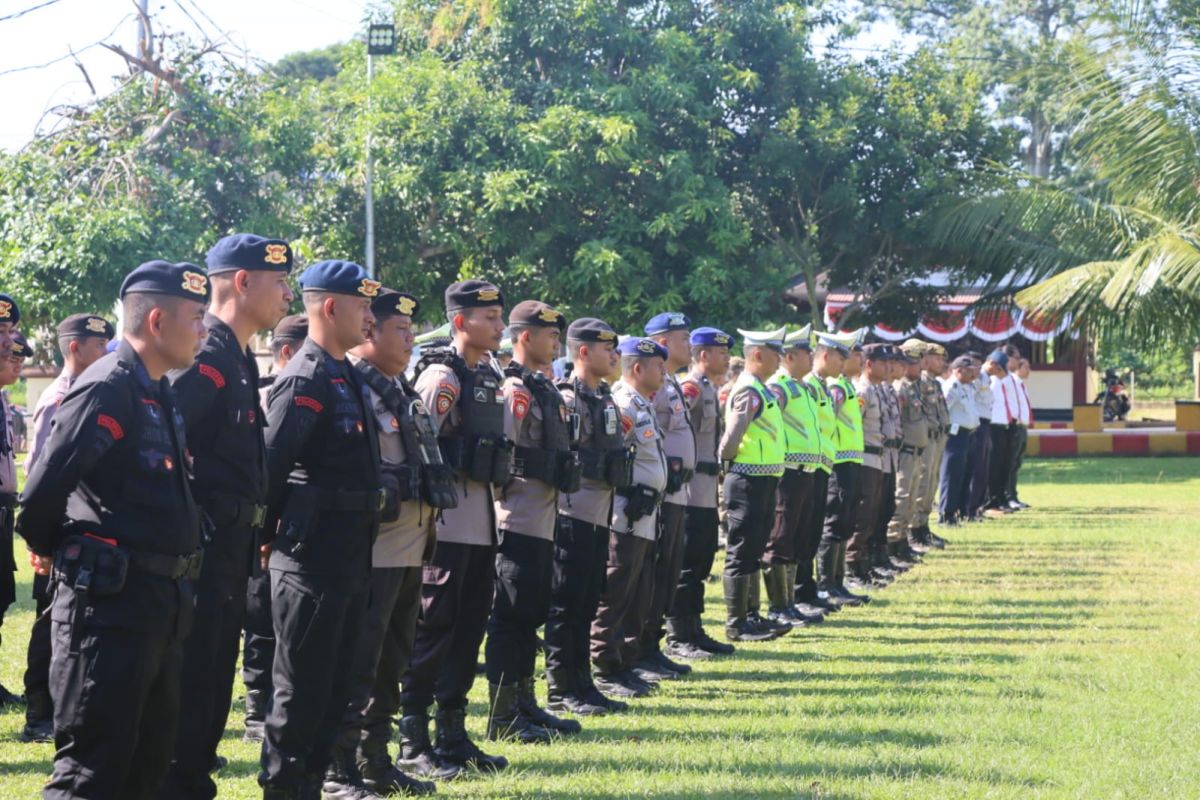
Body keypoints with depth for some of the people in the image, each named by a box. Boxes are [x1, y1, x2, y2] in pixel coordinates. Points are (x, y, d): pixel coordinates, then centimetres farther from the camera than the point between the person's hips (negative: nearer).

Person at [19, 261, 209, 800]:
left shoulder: (161, 394, 15)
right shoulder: (107, 388, -15)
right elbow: (45, 488, -21)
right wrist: (47, 548, -3)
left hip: (162, 600, 10)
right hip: (110, 596, -10)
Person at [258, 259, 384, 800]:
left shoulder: (345, 377, 14)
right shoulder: (304, 380, -15)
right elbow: (268, 466, -19)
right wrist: (273, 536, -10)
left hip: (350, 556, 9)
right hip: (311, 558, -9)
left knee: (335, 678, 15)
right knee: (302, 682, -2)